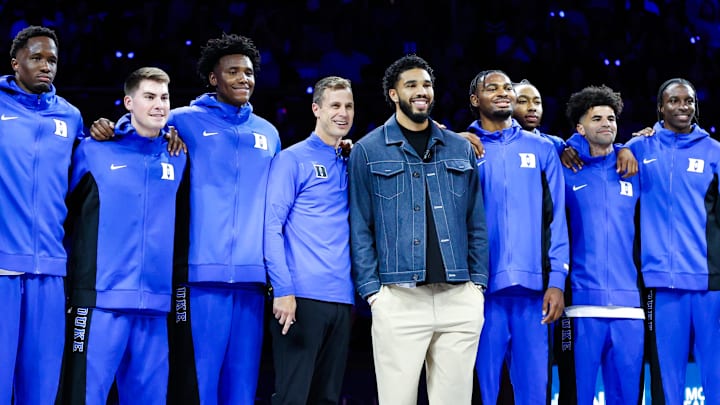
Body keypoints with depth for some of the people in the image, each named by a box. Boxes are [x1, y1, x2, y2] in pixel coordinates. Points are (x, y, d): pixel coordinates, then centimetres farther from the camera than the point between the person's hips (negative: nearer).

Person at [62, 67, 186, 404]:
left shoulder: (178, 158, 11)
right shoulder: (93, 151, 2)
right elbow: (65, 213, 7)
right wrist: (67, 282, 5)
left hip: (156, 301, 3)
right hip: (100, 296, -3)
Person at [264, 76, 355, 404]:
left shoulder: (350, 165, 17)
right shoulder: (292, 159, -1)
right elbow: (272, 226, -10)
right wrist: (283, 290, -17)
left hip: (342, 299, 6)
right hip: (302, 296, -6)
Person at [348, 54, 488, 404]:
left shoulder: (460, 149, 14)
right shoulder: (367, 151, 4)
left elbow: (476, 221, 14)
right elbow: (359, 228, 1)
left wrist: (478, 283, 5)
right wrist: (372, 290, -6)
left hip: (460, 299, 3)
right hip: (398, 298, -3)